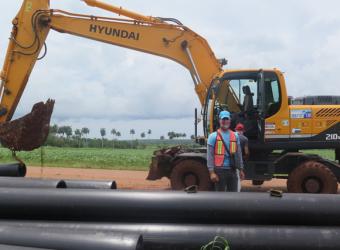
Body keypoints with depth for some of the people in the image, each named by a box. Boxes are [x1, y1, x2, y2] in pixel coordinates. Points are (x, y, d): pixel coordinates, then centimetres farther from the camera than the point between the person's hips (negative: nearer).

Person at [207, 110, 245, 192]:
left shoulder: (235, 136, 10)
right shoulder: (213, 136, -2)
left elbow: (239, 154, 14)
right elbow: (210, 156, -7)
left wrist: (241, 169, 10)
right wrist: (212, 172, -14)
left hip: (232, 170, 4)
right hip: (220, 170, -4)